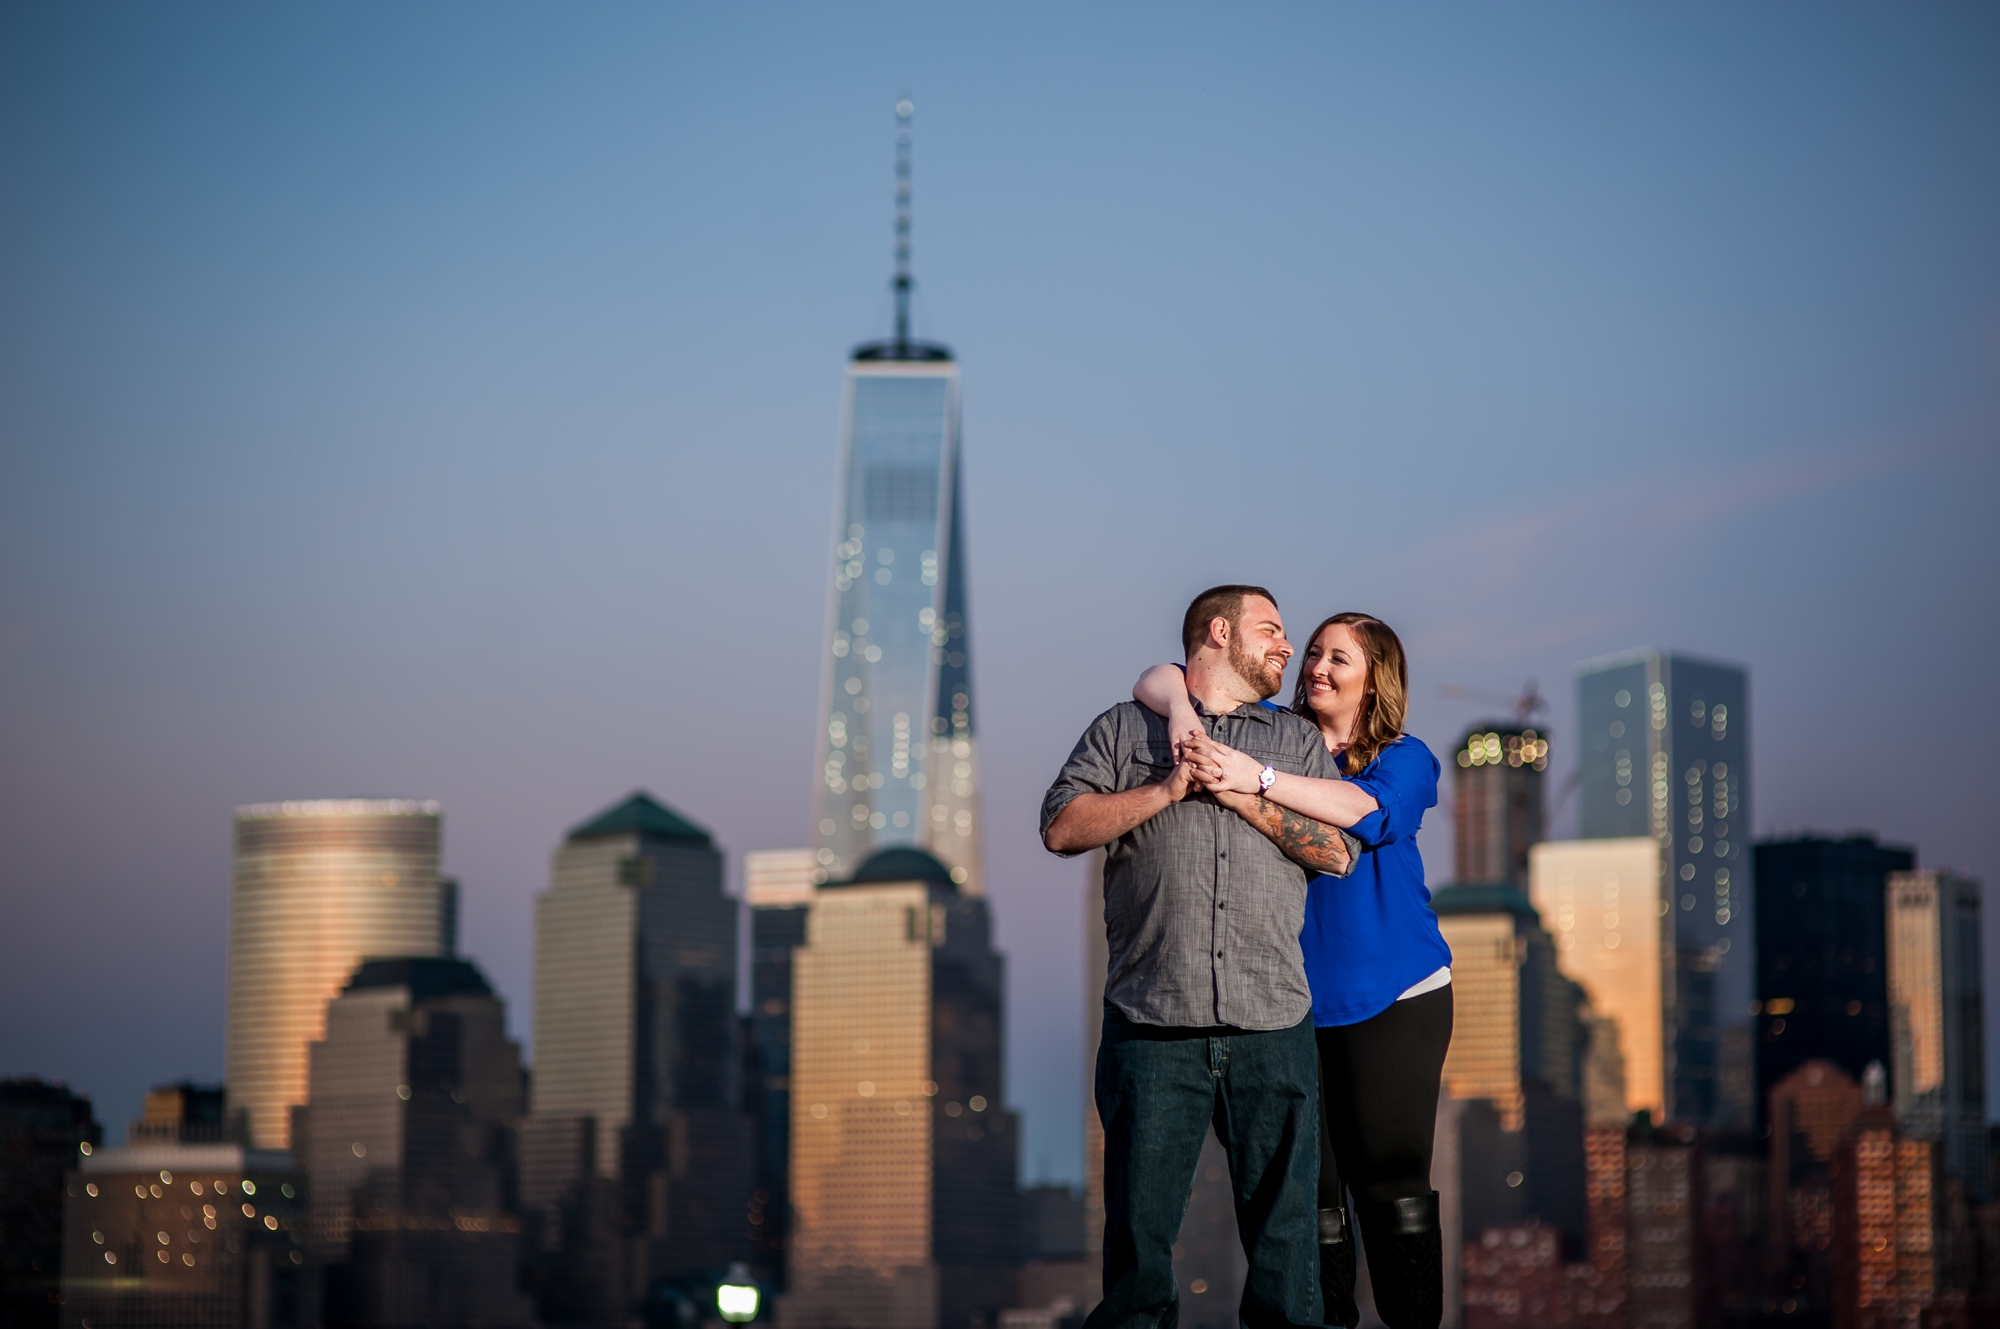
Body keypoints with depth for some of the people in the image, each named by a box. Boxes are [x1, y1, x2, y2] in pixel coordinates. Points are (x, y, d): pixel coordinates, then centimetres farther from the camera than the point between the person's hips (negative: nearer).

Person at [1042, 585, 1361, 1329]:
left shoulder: (1298, 741, 20)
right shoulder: (1125, 728, 15)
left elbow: (1339, 851, 7)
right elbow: (1061, 827, 2)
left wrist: (1246, 796, -3)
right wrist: (1168, 788, -5)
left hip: (1272, 1024, 2)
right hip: (1151, 1024, -2)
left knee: (1284, 1222, 1)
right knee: (1140, 1222, -1)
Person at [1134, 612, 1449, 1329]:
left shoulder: (1404, 760, 1)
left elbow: (1365, 811, -23)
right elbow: (1157, 679, 4)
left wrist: (1257, 777, -34)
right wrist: (1182, 708, -20)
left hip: (1390, 998, -2)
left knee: (1391, 1182, -2)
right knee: (1307, 1185, 4)